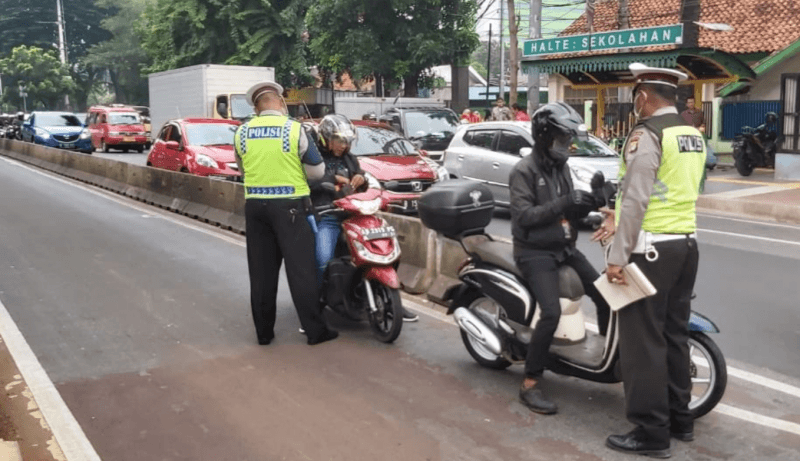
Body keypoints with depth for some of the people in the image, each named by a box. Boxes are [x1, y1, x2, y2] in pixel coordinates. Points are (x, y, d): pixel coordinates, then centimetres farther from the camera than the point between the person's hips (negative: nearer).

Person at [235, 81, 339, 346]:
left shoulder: (242, 133, 3)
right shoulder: (294, 129, -9)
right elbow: (317, 171, -1)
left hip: (255, 205, 4)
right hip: (288, 205, -4)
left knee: (261, 272, 11)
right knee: (300, 270, 1)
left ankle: (264, 332, 17)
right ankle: (315, 330, 5)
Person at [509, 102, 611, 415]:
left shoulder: (561, 167, 12)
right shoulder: (524, 170, -12)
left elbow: (565, 212, 16)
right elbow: (524, 216, -22)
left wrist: (588, 204, -5)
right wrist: (564, 203, -28)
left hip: (565, 247, 8)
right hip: (535, 253, -8)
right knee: (552, 312, -24)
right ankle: (530, 385, -15)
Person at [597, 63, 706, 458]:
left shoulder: (646, 134, -14)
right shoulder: (693, 136, 13)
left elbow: (635, 199, -20)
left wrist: (617, 256, -18)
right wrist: (620, 219, 20)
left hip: (651, 248, -9)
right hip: (685, 243, 9)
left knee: (642, 339, -2)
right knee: (673, 333, 16)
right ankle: (679, 418, 26)